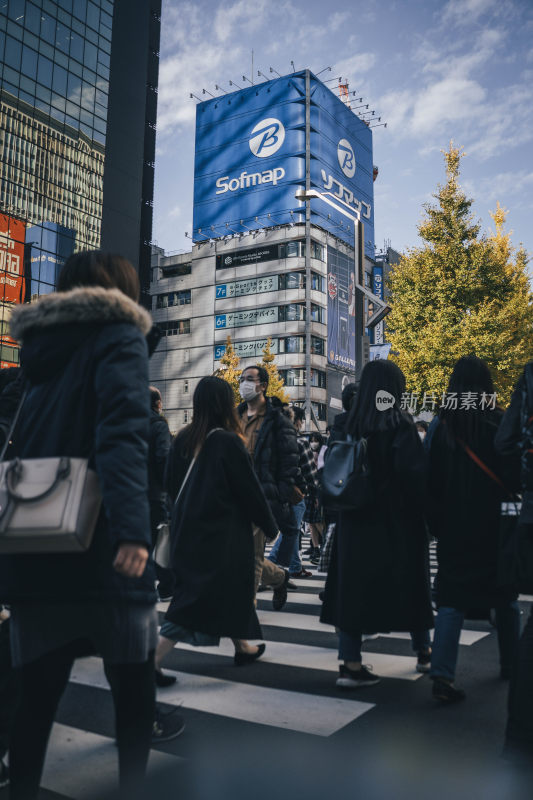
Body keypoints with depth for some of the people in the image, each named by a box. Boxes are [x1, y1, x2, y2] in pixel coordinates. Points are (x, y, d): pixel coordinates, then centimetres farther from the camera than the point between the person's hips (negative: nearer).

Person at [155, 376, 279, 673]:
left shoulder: (183, 439, 0)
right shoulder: (229, 442, -18)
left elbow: (171, 484, 10)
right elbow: (250, 490, -12)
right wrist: (271, 527, 1)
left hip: (188, 527, 8)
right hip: (223, 532, -7)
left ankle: (242, 646, 37)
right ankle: (154, 659, -6)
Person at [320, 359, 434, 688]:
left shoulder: (353, 424, 3)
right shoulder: (399, 422, -11)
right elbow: (413, 469, -21)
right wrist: (424, 507, -8)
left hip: (356, 517, 3)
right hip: (397, 519, -3)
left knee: (353, 583, 5)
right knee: (408, 580, 14)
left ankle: (351, 663, 2)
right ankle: (423, 648, 32)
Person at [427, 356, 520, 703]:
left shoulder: (440, 425, -3)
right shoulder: (498, 423, -9)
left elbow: (431, 478, -1)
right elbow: (514, 474, -7)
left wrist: (436, 523, 6)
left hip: (453, 527, 1)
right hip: (495, 524, -1)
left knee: (451, 597, 2)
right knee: (505, 594, 18)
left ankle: (442, 674, -10)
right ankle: (510, 664, 32)